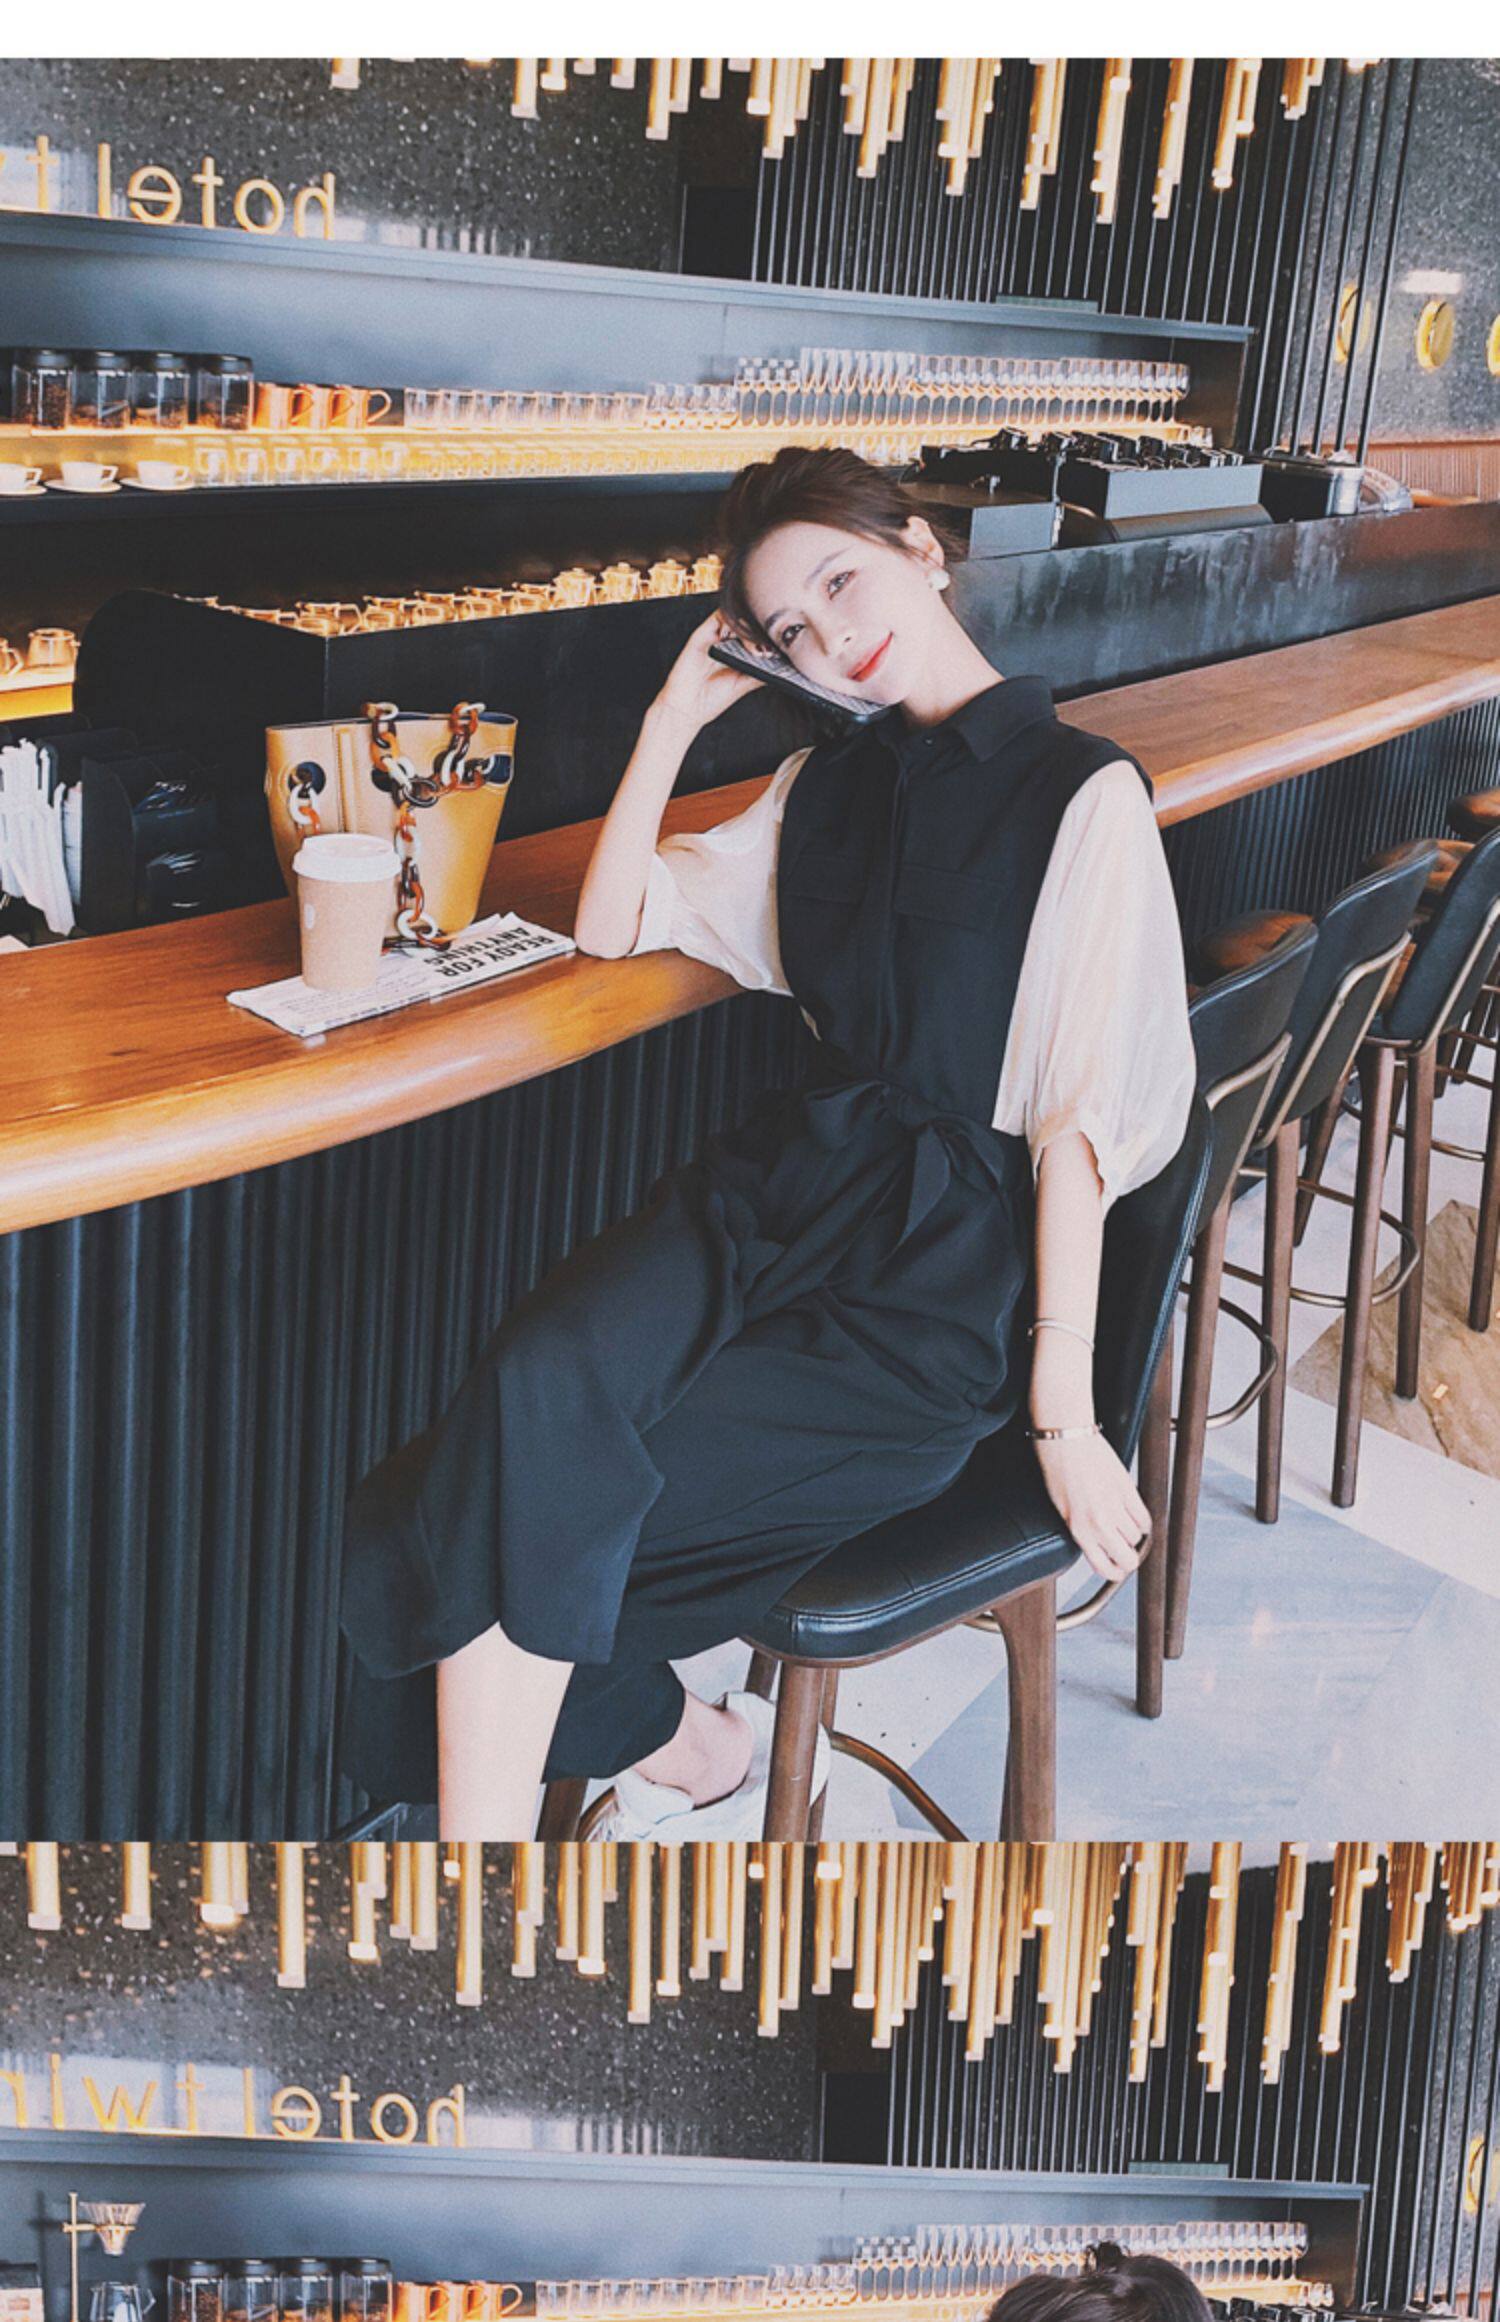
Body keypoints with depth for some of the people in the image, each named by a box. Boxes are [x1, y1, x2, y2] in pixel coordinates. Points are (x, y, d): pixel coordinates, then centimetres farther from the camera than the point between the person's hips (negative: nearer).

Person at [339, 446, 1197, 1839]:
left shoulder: (1084, 797, -4)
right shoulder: (825, 789, 17)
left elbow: (1084, 1117, -9)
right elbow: (612, 925, 21)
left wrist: (1062, 1404, -12)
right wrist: (675, 716, 12)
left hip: (950, 1265, -6)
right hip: (790, 1177, 6)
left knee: (521, 1508, -23)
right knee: (537, 1386, -25)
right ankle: (689, 1750, -5)